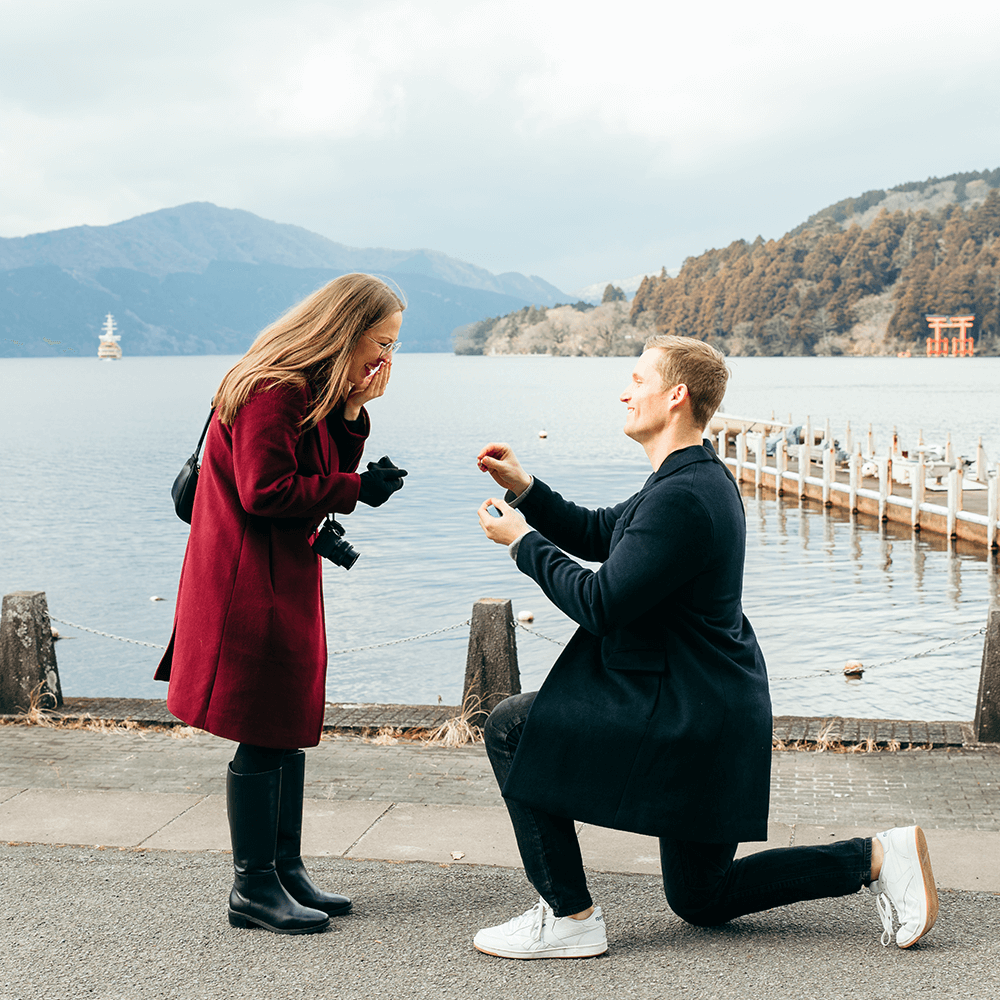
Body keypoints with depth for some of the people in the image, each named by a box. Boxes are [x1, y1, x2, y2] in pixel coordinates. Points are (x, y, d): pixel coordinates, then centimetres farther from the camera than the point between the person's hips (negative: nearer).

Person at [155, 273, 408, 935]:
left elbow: (330, 469, 11)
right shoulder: (274, 390, -18)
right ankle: (254, 889, 7)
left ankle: (286, 870, 24)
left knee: (290, 728, 14)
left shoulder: (316, 390, 14)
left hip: (287, 579, 10)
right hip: (251, 585, -10)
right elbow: (265, 491, -23)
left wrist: (352, 410, -2)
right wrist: (356, 489, -16)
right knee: (264, 737, -4)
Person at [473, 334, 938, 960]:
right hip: (708, 709, 11)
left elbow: (600, 604, -24)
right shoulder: (700, 477, 12)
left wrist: (523, 540, -12)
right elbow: (597, 534, 20)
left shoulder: (683, 497, -22)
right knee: (702, 900, 21)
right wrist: (523, 488, 7)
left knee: (512, 730, -6)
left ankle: (570, 918, -2)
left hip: (688, 719, -11)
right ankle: (878, 857, 17)